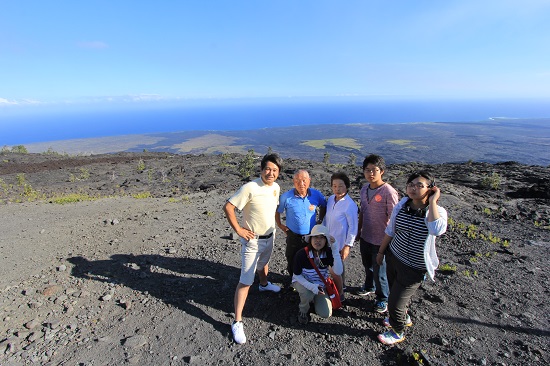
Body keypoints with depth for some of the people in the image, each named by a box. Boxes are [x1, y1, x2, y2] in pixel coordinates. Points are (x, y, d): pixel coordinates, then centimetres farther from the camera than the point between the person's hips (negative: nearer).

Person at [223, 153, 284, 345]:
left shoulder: (276, 187, -2)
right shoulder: (250, 188, -25)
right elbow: (228, 207, -23)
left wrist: (273, 228, 13)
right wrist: (238, 230, -21)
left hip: (270, 237, 7)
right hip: (253, 240, -7)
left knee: (263, 263, 34)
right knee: (245, 281, -4)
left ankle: (264, 284, 63)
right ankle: (237, 322, 8)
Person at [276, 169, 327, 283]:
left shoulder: (316, 195, -10)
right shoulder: (286, 196, -16)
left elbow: (324, 207, 10)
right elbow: (277, 211, -1)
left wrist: (320, 220, 5)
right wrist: (280, 225, -3)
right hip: (293, 236, -1)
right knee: (292, 262, 15)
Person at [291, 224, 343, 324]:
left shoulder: (329, 253, -20)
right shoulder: (301, 254, -27)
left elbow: (338, 272, -32)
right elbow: (297, 275, -17)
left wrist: (335, 250, -41)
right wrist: (311, 286, -34)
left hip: (320, 284, 3)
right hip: (302, 282, -2)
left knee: (325, 314, -11)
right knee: (308, 293, -36)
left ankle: (313, 298, 21)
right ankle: (303, 311, -1)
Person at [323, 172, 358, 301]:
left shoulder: (350, 204, -20)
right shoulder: (330, 199, -1)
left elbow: (353, 227, -16)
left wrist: (348, 245, -15)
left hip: (339, 244, -6)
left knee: (335, 271, 5)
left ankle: (339, 295, 27)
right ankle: (340, 286, 44)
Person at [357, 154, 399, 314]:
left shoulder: (388, 192, -21)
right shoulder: (364, 189, 1)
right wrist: (359, 230, 16)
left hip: (380, 240, -6)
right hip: (365, 237, 7)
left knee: (379, 271, 11)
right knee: (367, 265, 26)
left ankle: (382, 298, 35)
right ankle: (369, 286, 53)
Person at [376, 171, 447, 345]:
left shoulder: (437, 211, -19)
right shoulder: (401, 206, -6)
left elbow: (437, 229, -43)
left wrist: (432, 201, -33)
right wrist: (381, 251, 14)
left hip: (414, 268, -5)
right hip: (393, 257, 5)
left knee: (395, 302, 5)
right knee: (394, 291, 25)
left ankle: (398, 332, 37)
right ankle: (404, 317, 57)